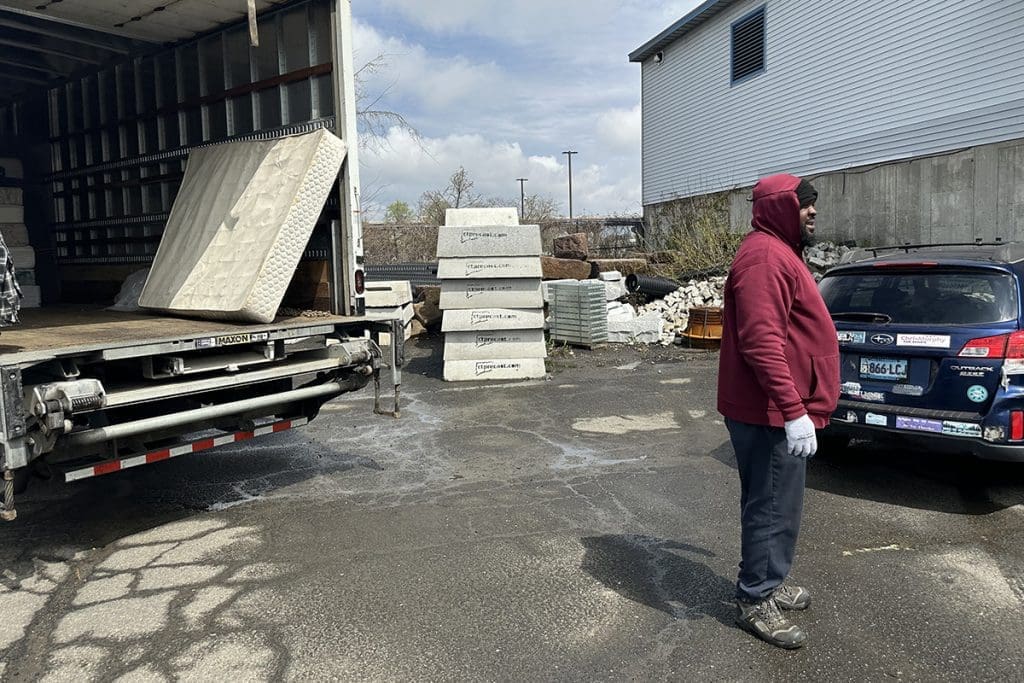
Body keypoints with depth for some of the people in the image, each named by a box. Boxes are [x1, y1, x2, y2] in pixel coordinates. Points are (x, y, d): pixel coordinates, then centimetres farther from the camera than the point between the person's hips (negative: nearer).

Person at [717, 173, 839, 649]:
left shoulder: (778, 252, 18)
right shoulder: (765, 256, -18)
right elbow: (761, 342, -27)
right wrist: (794, 411, -28)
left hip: (778, 411, 11)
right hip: (773, 413, -11)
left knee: (775, 505, 20)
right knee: (773, 508, 0)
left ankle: (768, 584, 34)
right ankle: (755, 601, 14)